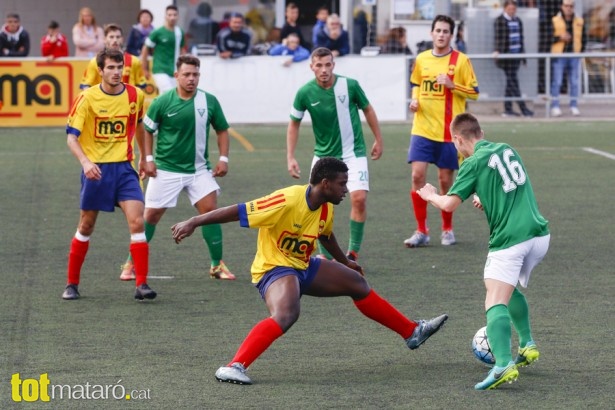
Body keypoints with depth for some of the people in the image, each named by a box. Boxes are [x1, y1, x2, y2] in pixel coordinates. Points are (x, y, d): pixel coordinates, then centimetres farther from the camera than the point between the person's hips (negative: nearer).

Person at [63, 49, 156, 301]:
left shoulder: (135, 96, 0)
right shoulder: (87, 98, -10)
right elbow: (71, 137, -12)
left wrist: (143, 157, 28)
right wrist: (85, 162, -29)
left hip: (124, 168, 2)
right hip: (96, 169, -2)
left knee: (137, 221, -13)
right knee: (86, 227, 8)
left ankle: (141, 285, -12)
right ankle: (72, 284, 22)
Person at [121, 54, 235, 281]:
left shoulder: (209, 101, -2)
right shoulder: (162, 102, -8)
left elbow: (222, 130, 10)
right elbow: (147, 130, 4)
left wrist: (223, 158, 1)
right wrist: (148, 158, -3)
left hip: (199, 169, 2)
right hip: (166, 169, -2)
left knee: (210, 209, -11)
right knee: (151, 214, 1)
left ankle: (217, 265, -2)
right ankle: (132, 263, 14)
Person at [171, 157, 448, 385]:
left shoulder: (326, 208, -1)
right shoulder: (288, 201, -28)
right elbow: (238, 211, -27)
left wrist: (345, 262, 38)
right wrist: (192, 223, -28)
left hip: (304, 267, 9)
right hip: (274, 268, -9)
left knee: (357, 283, 16)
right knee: (285, 315, -38)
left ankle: (412, 332, 33)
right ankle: (233, 367, -43)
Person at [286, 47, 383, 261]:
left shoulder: (350, 85, -13)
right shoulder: (305, 93, -11)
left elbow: (368, 109, 5)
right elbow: (294, 124, 3)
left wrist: (378, 140, 9)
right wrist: (290, 158, -1)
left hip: (353, 152, -1)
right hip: (324, 154, 1)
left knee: (359, 198, -16)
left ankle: (353, 253, -3)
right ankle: (325, 256, 12)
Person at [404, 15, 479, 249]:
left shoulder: (460, 60, -4)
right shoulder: (421, 60, 7)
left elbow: (474, 92, -3)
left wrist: (451, 85, -18)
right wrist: (414, 99, 2)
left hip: (449, 131, -3)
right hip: (423, 129, 3)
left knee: (445, 180, 5)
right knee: (417, 175, -8)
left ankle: (447, 229, 23)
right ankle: (421, 231, 0)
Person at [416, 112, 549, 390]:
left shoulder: (474, 163, -5)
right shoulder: (506, 150, 14)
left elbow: (449, 204, -10)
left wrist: (430, 195, 10)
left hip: (510, 240, -7)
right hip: (539, 234, 7)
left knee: (495, 304, -14)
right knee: (510, 289, 30)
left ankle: (503, 364, -33)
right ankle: (527, 345, 27)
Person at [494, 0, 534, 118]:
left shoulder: (518, 21, 15)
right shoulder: (500, 20, -6)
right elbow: (498, 37, -16)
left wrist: (522, 54, 18)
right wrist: (497, 51, -29)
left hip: (516, 55, 7)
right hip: (506, 55, -7)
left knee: (511, 82, 9)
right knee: (513, 82, -7)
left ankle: (508, 109, 12)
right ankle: (523, 109, -8)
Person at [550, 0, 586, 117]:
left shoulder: (579, 22, 9)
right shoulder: (554, 21, -1)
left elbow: (583, 38, 14)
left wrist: (581, 52, 3)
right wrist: (560, 37, -16)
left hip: (574, 56, 3)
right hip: (559, 55, -3)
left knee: (574, 82, 4)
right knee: (557, 82, -5)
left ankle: (574, 106, 11)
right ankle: (555, 106, -1)